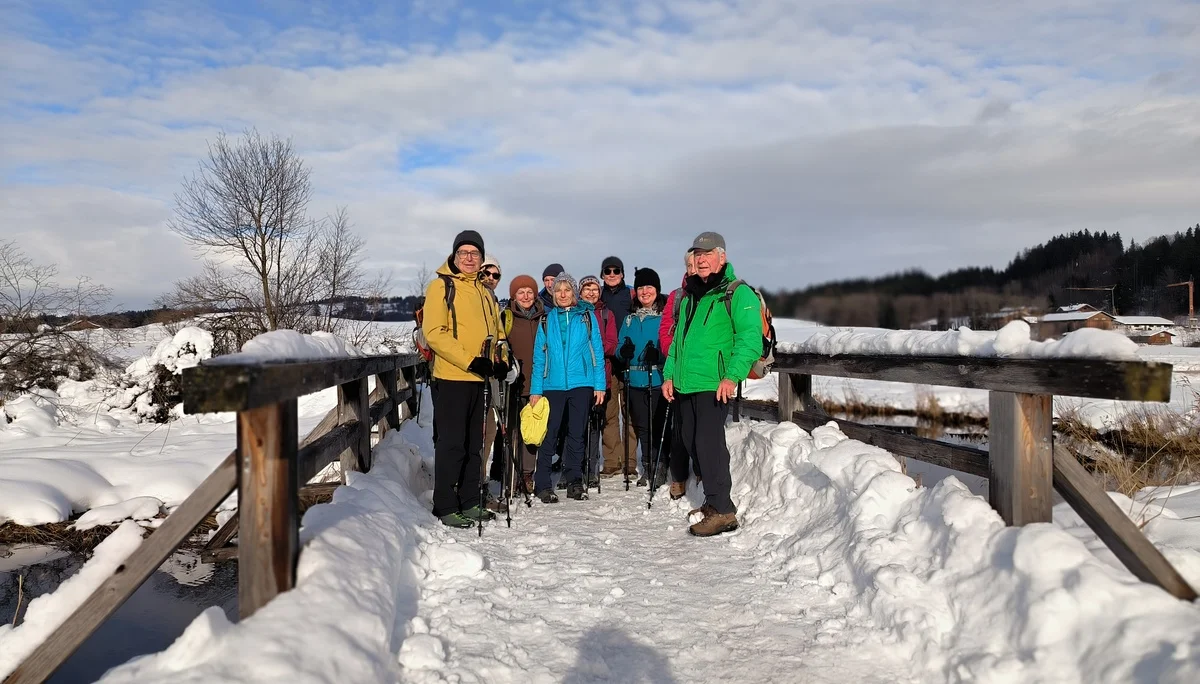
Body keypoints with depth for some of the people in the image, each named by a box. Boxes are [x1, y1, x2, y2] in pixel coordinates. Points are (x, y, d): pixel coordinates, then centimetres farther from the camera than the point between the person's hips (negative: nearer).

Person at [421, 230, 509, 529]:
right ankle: (446, 507, 6)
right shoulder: (441, 286, -5)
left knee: (474, 443, 13)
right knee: (452, 443, -4)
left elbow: (494, 332, 23)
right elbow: (434, 332, -14)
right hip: (452, 377, -7)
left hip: (478, 379, 7)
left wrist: (499, 361, 3)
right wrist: (470, 361, -20)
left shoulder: (484, 292, 17)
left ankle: (469, 502, 23)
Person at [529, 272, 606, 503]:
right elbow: (539, 357, 6)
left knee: (576, 434, 7)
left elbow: (597, 351, 4)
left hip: (581, 383, 0)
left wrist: (599, 384, -2)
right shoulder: (547, 319, 7)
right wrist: (535, 389, 0)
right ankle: (543, 484, 5)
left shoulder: (586, 316, 5)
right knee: (548, 433, -3)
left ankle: (574, 480, 19)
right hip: (553, 385, 0)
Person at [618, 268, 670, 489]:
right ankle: (648, 468, 24)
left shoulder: (666, 315, -2)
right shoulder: (630, 319, 15)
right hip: (636, 381, 5)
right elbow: (621, 348, 16)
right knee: (642, 427, 11)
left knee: (658, 425, -3)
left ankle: (660, 469, 11)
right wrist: (624, 352, -6)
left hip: (659, 380, -5)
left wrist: (658, 354, -24)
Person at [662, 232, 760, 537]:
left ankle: (722, 510, -4)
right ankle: (714, 500, 26)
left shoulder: (738, 293, -6)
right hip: (685, 384, 8)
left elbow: (750, 338, -15)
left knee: (708, 442, -12)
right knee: (691, 441, 12)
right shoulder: (688, 296, 18)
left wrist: (732, 376, -24)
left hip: (714, 384, -8)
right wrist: (670, 374, 15)